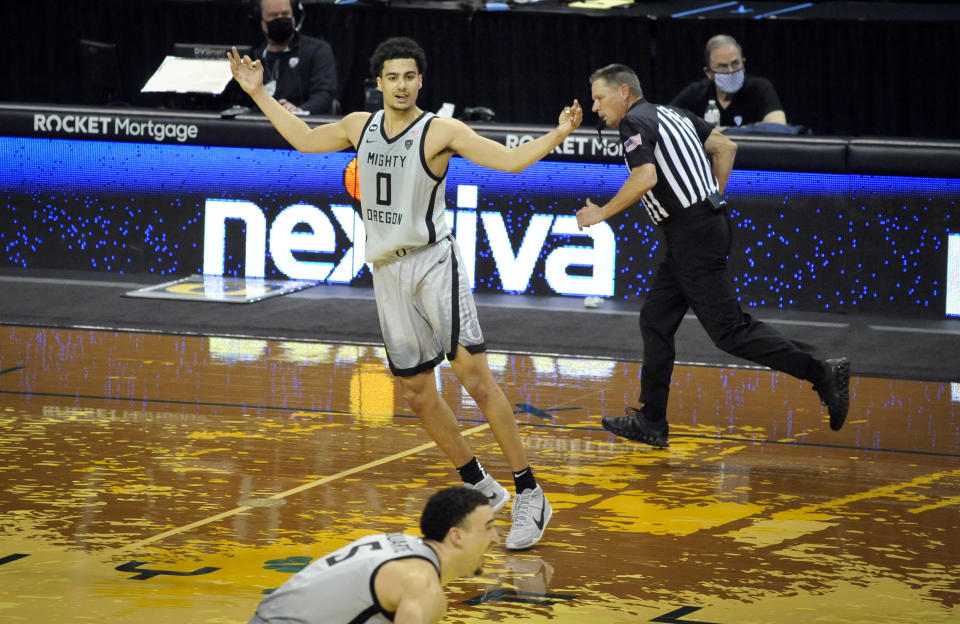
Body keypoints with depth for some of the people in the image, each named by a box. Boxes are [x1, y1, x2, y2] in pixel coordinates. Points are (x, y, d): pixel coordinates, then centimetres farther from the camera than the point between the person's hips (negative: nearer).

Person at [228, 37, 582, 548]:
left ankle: (528, 495, -13)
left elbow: (511, 160, -14)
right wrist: (258, 93, 27)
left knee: (474, 375, -16)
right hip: (388, 271, 6)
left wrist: (557, 135, -29)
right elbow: (304, 139, 27)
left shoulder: (441, 132, -8)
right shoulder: (359, 126, 10)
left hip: (433, 261, -6)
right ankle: (479, 488, 22)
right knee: (416, 391, 8)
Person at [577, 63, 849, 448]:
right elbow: (725, 147, 21)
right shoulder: (671, 114, 19)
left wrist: (602, 213, -13)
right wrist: (712, 198, 23)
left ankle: (821, 374, -12)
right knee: (655, 320, 13)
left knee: (729, 331, -10)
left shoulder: (635, 123, -8)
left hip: (693, 236, -10)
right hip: (709, 224, 10)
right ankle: (651, 423, 15)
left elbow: (646, 177, -24)